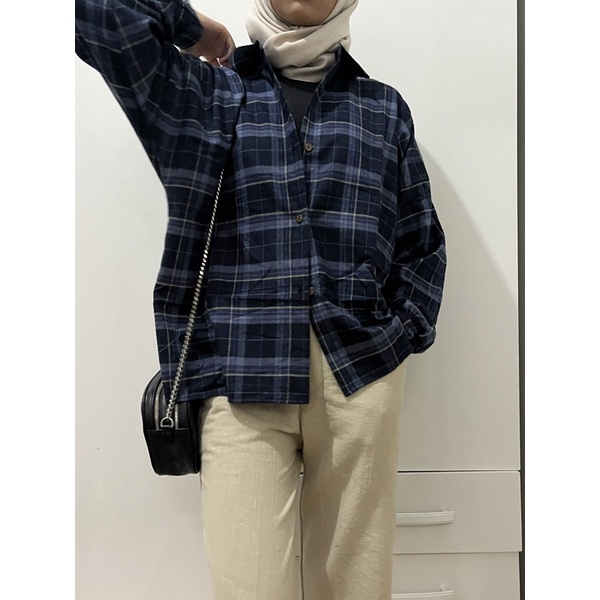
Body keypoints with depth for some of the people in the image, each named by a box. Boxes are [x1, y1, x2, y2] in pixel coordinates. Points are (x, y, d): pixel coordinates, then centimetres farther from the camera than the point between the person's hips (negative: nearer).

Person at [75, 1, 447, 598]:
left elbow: (423, 242, 17)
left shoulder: (384, 106, 17)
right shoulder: (201, 92, 11)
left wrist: (403, 333, 5)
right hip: (241, 381, -1)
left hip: (363, 374, 3)